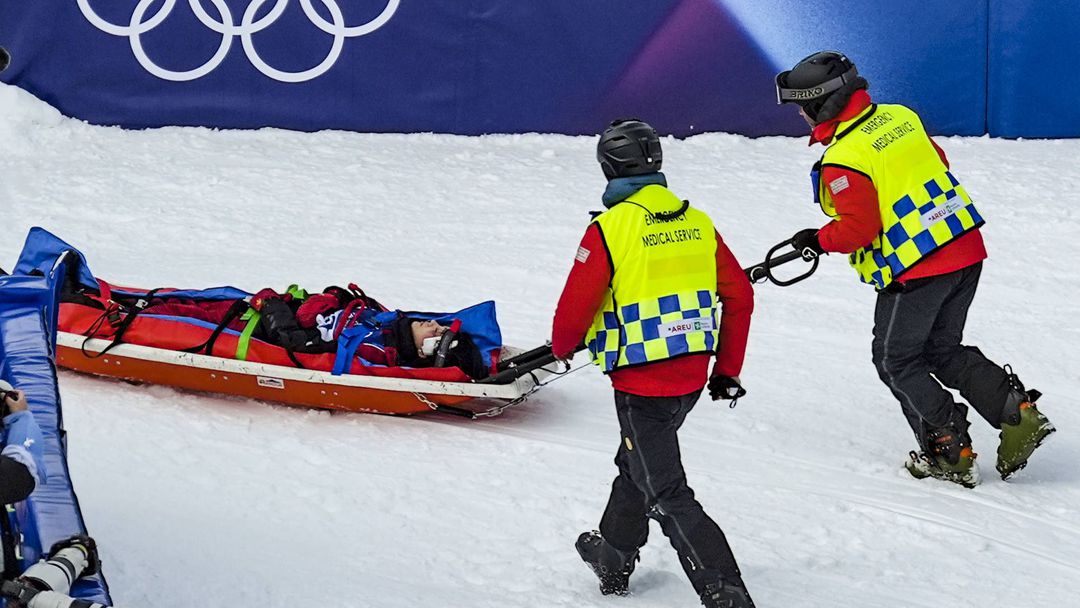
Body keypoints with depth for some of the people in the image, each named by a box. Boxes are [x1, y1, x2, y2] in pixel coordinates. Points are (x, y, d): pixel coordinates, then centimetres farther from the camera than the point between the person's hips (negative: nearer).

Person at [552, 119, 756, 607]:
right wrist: (727, 369, 17)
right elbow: (740, 296, 7)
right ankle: (614, 558, 44)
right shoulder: (697, 222, 2)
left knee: (666, 494, -1)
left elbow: (576, 306, -12)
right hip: (693, 378, 7)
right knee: (636, 462, 27)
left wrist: (562, 347, 11)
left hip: (642, 384, -7)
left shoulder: (610, 229, -16)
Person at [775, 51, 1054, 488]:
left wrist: (818, 240, -1)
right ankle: (1017, 412, 5)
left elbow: (858, 228, -18)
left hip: (916, 270, -8)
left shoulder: (842, 159, -17)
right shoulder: (900, 118, 7)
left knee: (897, 361, 11)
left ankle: (949, 452, 7)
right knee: (943, 351, 21)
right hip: (967, 252, 8)